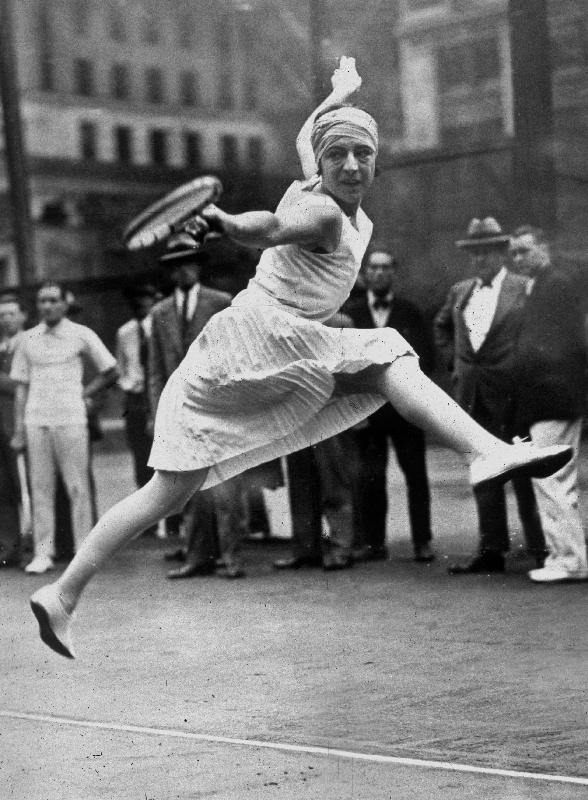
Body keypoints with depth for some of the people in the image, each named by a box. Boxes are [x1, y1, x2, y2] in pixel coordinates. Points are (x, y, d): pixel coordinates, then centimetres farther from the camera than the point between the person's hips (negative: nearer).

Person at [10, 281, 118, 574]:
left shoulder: (81, 335, 3)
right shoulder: (27, 339, 10)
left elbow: (110, 372, 11)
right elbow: (22, 386, 12)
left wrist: (85, 393, 2)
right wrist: (18, 430, 8)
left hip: (70, 419, -2)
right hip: (36, 420, 3)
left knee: (77, 487, -2)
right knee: (40, 487, 2)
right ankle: (43, 552, 6)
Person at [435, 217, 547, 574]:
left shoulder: (525, 289, -5)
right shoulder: (459, 292, 12)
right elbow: (442, 326, 29)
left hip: (512, 394, -5)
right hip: (472, 394, 5)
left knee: (525, 473, -3)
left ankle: (541, 550, 4)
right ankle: (491, 550, 12)